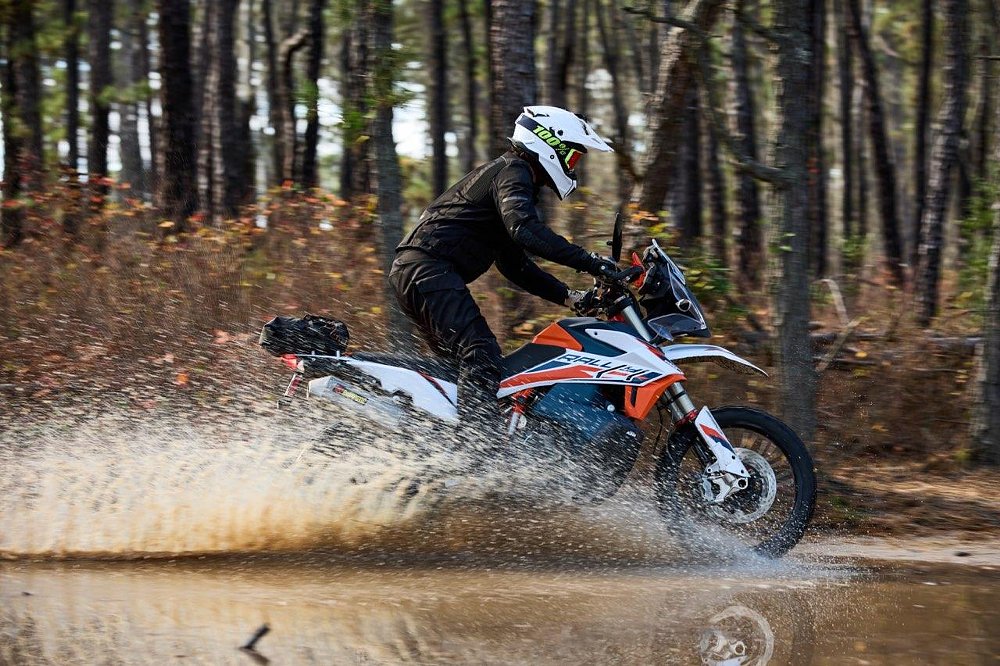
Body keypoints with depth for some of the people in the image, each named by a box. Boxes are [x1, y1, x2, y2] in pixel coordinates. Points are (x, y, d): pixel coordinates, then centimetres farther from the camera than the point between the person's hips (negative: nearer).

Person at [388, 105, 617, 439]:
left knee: (464, 361, 14)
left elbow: (514, 264, 30)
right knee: (481, 356, -22)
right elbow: (523, 229, -26)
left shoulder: (514, 175, 27)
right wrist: (588, 261, -28)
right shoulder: (511, 171, -5)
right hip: (428, 269, -11)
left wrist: (569, 296, 21)